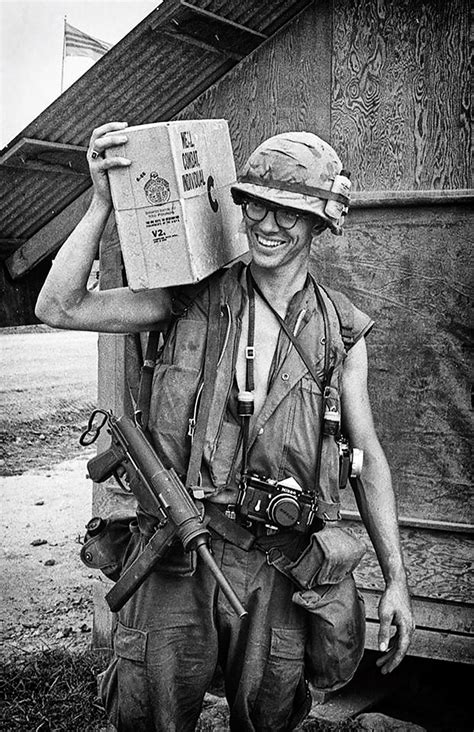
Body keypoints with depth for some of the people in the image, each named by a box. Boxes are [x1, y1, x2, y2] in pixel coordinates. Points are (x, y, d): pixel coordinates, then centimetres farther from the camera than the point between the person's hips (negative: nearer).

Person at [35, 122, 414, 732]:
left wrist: (396, 580, 5)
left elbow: (368, 458, 7)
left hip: (280, 566, 1)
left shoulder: (341, 334, 2)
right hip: (178, 555, -1)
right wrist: (103, 201, -14)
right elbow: (59, 308, -7)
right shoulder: (194, 301, -1)